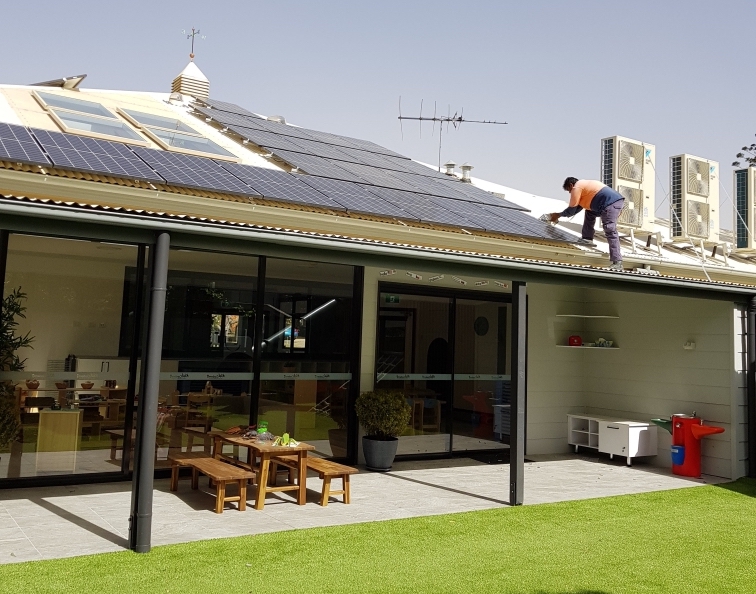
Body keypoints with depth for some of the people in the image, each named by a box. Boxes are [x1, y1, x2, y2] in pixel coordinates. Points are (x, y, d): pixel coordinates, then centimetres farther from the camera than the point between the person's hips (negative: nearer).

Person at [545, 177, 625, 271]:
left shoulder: (577, 187, 0)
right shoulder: (584, 185, 30)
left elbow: (571, 211, 2)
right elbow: (576, 209, 33)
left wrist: (558, 215, 17)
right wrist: (559, 215, 32)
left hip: (611, 203, -10)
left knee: (610, 231, -17)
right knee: (589, 211, 27)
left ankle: (617, 263, -25)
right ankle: (587, 238, 22)